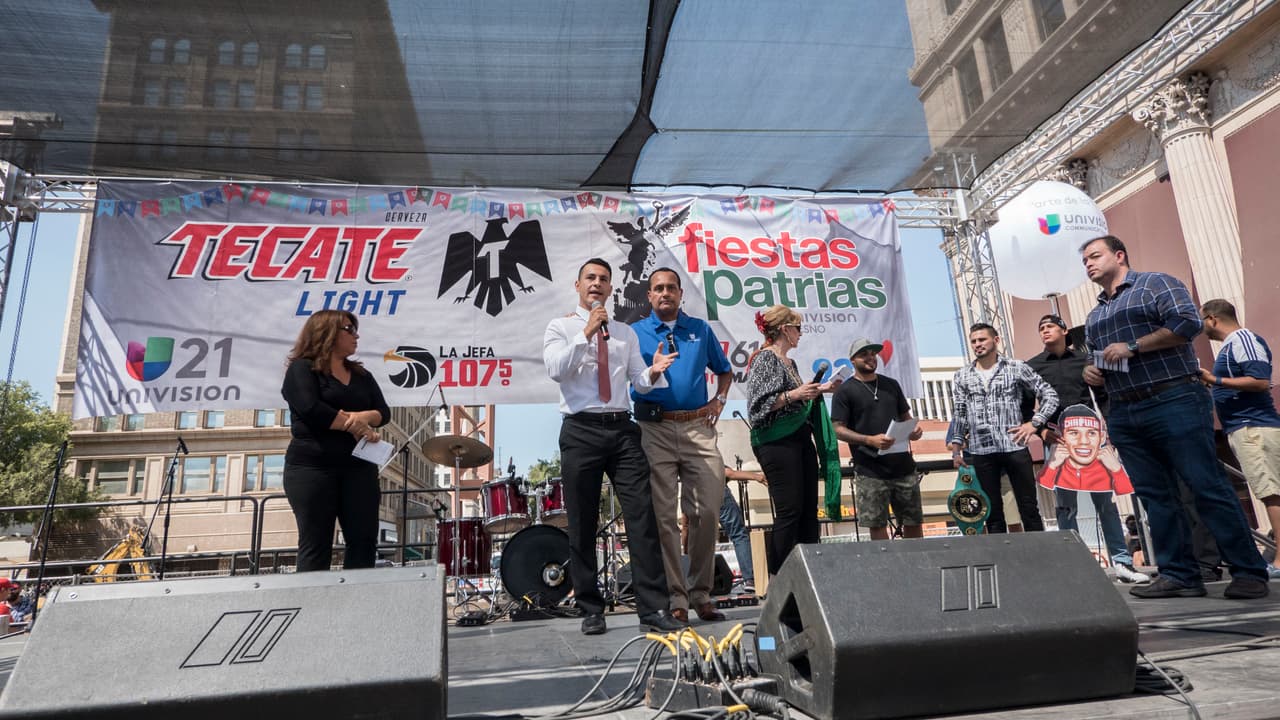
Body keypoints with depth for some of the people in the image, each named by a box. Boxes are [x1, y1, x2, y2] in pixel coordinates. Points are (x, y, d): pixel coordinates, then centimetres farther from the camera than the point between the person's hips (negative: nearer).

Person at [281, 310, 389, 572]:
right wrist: (356, 427, -9)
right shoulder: (302, 369, 1)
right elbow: (311, 410, -15)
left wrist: (364, 416, -14)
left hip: (358, 467, 5)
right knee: (315, 545, -3)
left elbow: (383, 412, 8)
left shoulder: (361, 375, 18)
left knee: (365, 540, 0)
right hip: (311, 467, -5)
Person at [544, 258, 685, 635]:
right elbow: (555, 370, -12)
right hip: (581, 431, -2)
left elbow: (639, 383, 12)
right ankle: (591, 611, 17)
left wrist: (653, 372, -10)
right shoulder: (560, 327, 6)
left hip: (622, 429, 3)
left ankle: (653, 609, 1)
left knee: (642, 517, -4)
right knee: (582, 525, 4)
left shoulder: (626, 332, 17)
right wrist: (586, 332, -16)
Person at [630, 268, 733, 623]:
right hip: (655, 431, -2)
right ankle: (675, 597, 8)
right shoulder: (635, 332, 9)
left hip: (698, 428, 2)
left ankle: (701, 593, 15)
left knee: (706, 513, 0)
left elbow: (725, 371, 25)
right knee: (664, 516, -1)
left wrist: (719, 401, 10)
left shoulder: (700, 329, 16)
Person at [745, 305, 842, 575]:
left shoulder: (790, 362, 19)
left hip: (801, 439, 9)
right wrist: (794, 395, -21)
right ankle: (777, 576, -3)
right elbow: (760, 404, -15)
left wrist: (819, 390, 19)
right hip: (776, 442, -9)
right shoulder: (765, 358, -7)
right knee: (789, 511, -10)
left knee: (809, 510, 7)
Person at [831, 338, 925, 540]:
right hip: (870, 471, -5)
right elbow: (839, 430, -7)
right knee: (877, 525, 0)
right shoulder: (845, 392, -1)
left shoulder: (891, 384, 15)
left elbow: (905, 416, 22)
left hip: (902, 465, 5)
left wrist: (914, 429, -1)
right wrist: (870, 440, -21)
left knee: (914, 521, 10)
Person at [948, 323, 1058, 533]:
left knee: (1029, 508, 4)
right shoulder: (962, 377, 9)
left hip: (1015, 447, -1)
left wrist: (1034, 423, -4)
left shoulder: (1017, 368, 4)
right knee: (992, 511, 8)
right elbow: (959, 416, 10)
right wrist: (956, 449, 6)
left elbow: (1050, 395, 7)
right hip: (980, 451, 2)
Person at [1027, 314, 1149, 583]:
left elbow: (1104, 394, 12)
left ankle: (1122, 563, 6)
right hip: (1056, 439, -1)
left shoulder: (1084, 360, 12)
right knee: (1065, 505, 0)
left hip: (1090, 435, 1)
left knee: (1105, 499, 1)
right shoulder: (1032, 366, 8)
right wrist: (1041, 430, -7)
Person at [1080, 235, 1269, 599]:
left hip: (1173, 402, -7)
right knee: (1155, 496, 5)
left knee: (1208, 487, -6)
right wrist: (1090, 370, 5)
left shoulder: (1156, 283, 1)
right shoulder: (1094, 316, 21)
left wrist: (1132, 346, -15)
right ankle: (1179, 575, 10)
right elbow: (1095, 358, 27)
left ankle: (1250, 572, 3)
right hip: (1123, 415, 7)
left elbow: (1188, 322, -12)